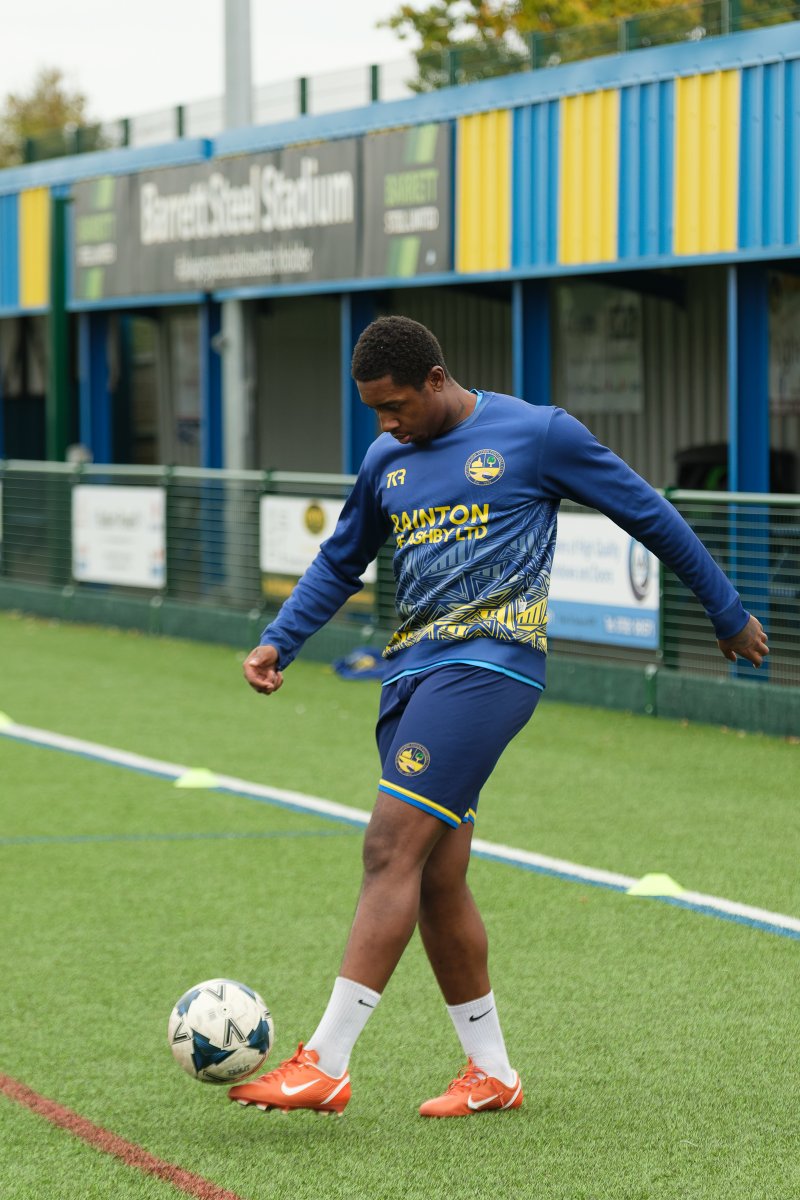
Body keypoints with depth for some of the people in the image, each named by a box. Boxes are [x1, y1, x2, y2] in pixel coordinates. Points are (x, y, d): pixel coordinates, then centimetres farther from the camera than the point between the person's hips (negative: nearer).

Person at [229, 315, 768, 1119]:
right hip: (412, 669, 7)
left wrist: (729, 615, 13)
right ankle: (491, 1074, 17)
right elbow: (338, 564, 28)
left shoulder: (536, 433, -2)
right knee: (435, 879, 5)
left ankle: (325, 1065, -20)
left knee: (393, 847, -17)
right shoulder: (386, 461, 15)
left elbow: (646, 513, 7)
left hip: (489, 661, -7)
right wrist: (278, 643, 11)